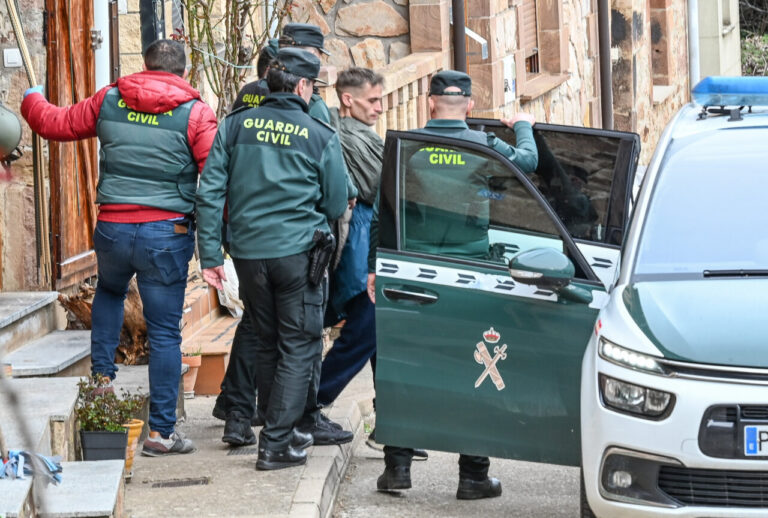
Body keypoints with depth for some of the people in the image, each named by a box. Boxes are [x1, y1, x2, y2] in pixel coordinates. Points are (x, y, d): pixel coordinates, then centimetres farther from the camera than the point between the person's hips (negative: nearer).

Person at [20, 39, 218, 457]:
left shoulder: (108, 101, 4)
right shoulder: (195, 113, -5)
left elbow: (54, 123, 16)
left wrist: (32, 99, 37)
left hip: (112, 228, 3)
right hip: (166, 233, -3)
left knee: (109, 291, 36)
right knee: (164, 333, 5)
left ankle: (102, 374, 26)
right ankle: (161, 431, 6)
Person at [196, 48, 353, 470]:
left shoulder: (236, 126, 3)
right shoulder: (321, 137, -5)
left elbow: (209, 192, -1)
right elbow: (335, 206, 2)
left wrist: (210, 255, 3)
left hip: (248, 252, 4)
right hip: (297, 253, -4)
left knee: (266, 342, 19)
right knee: (299, 347, 3)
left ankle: (277, 430, 28)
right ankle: (275, 443, -2)